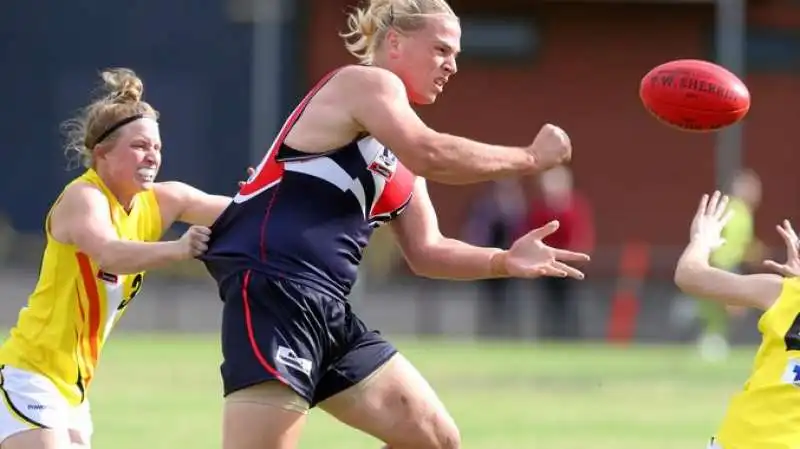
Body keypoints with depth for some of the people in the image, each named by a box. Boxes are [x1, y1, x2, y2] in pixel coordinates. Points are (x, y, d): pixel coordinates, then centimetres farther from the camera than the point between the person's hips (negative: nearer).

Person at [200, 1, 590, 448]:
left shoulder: (401, 158, 24)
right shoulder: (363, 82, -4)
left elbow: (425, 250, 21)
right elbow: (432, 155, -22)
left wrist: (504, 261, 5)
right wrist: (530, 157, -12)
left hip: (327, 310, 10)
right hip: (274, 292, -10)